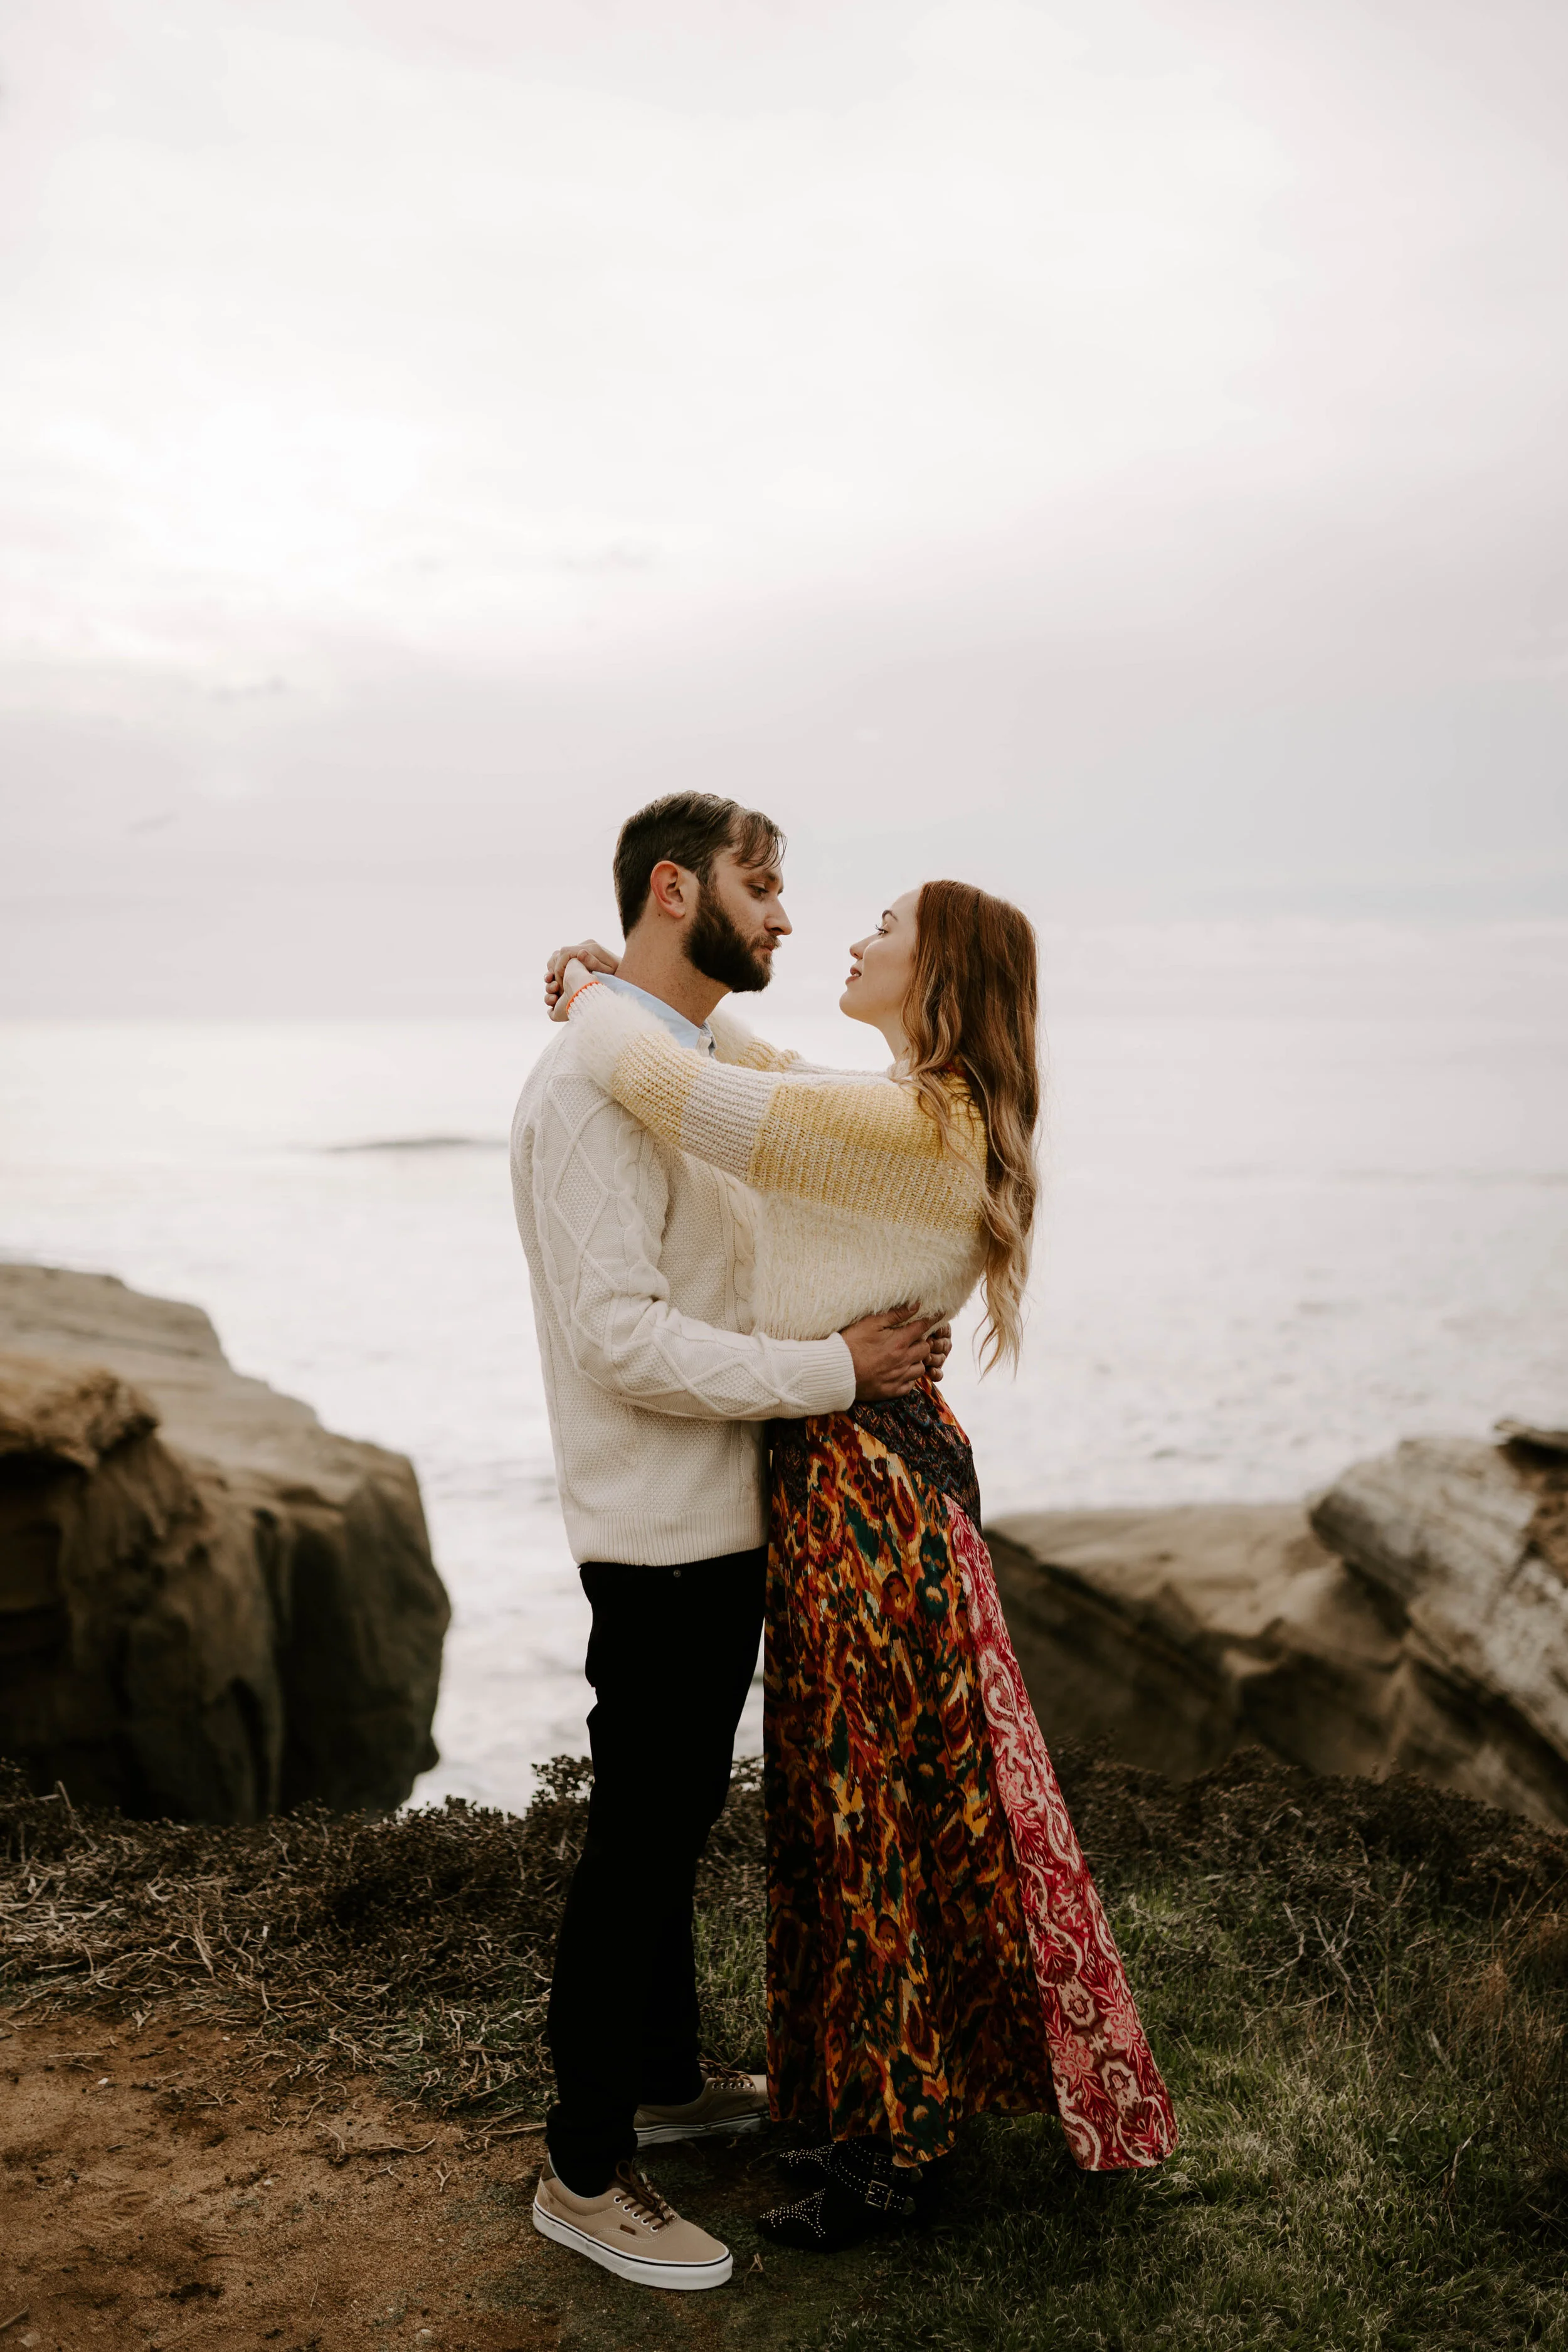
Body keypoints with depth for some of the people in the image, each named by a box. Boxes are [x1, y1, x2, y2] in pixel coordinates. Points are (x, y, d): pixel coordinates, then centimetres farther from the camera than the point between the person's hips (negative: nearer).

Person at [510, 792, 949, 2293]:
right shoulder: (600, 1077, -19)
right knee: (639, 1839, 0)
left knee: (674, 1820, 21)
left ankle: (666, 2079, 38)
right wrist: (838, 1369, -22)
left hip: (721, 1519, 10)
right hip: (662, 1533, -10)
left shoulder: (695, 1067, 14)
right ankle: (583, 2172, 14)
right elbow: (622, 1338, -26)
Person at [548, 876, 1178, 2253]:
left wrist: (599, 1002, -5)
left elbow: (667, 1085, -26)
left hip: (858, 1482, -10)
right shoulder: (942, 1122, 9)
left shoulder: (899, 1126, -22)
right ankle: (902, 2103, 33)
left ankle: (897, 2141, 19)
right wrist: (643, 995, 12)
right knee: (876, 1793, 18)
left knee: (866, 1804, 3)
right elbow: (771, 1079, 23)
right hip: (895, 1459, 10)